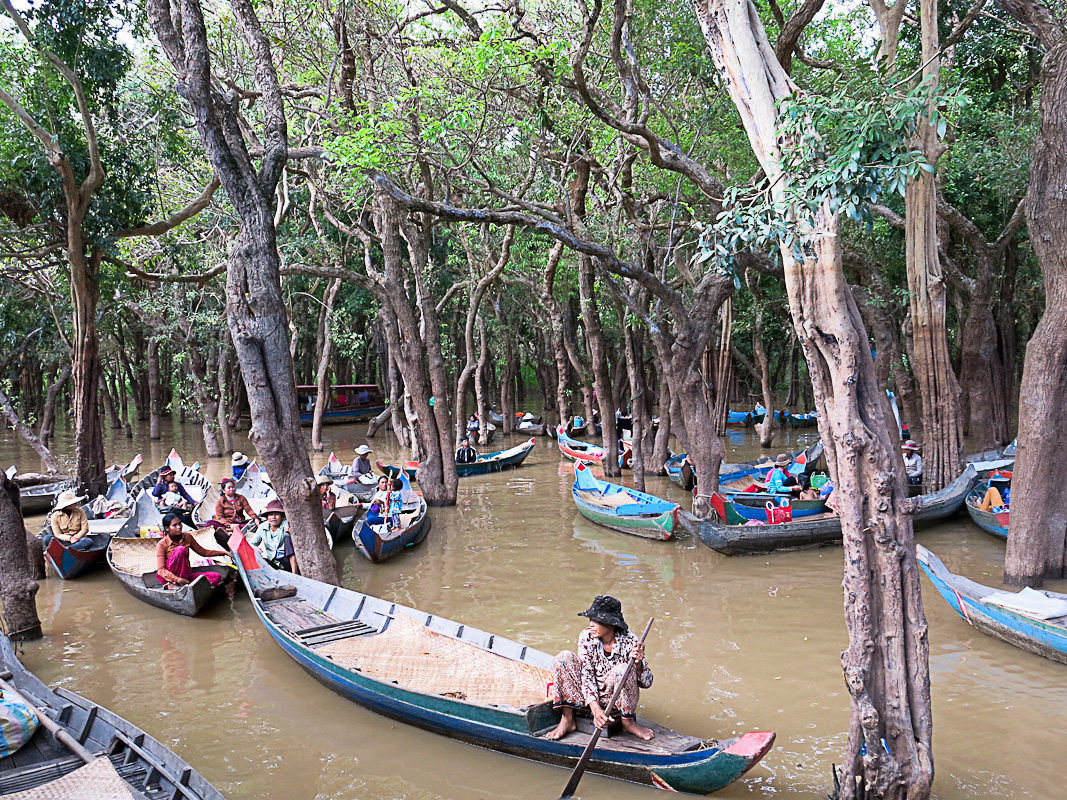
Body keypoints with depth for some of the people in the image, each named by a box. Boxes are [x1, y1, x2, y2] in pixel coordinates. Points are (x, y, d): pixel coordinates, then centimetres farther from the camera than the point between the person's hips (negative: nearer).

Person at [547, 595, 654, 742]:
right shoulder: (586, 637, -12)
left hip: (617, 698, -2)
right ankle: (567, 720, -13)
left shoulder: (629, 641, -18)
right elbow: (586, 673, -16)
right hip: (590, 695, 2)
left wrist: (638, 664, -36)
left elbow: (646, 683, -13)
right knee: (564, 658, -19)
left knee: (623, 670, -34)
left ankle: (628, 722, -11)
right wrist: (595, 708, -30)